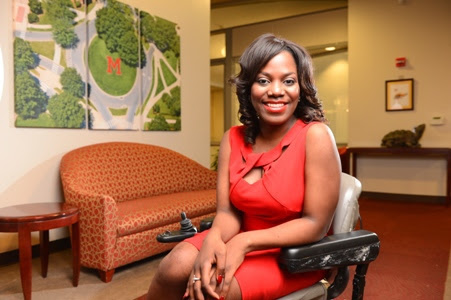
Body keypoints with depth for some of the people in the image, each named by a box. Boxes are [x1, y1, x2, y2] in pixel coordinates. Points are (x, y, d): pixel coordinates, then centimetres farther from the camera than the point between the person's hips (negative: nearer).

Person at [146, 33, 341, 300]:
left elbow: (316, 224, -18)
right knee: (176, 266, -21)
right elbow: (228, 212, -6)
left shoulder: (315, 136, -18)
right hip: (241, 240, 4)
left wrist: (244, 242, -26)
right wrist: (213, 239, -29)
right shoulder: (233, 139, -2)